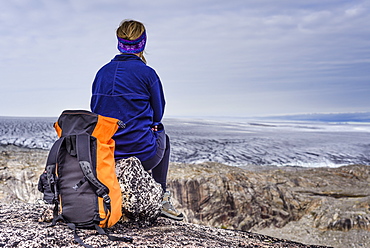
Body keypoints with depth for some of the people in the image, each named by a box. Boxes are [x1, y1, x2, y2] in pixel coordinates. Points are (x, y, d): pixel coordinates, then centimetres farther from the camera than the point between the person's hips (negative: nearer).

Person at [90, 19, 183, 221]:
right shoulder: (147, 73, -10)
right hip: (143, 156, -5)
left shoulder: (102, 72, 4)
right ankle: (160, 199, 30)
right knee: (162, 135, 31)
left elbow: (95, 110, 12)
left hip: (105, 156, 5)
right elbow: (158, 113, -1)